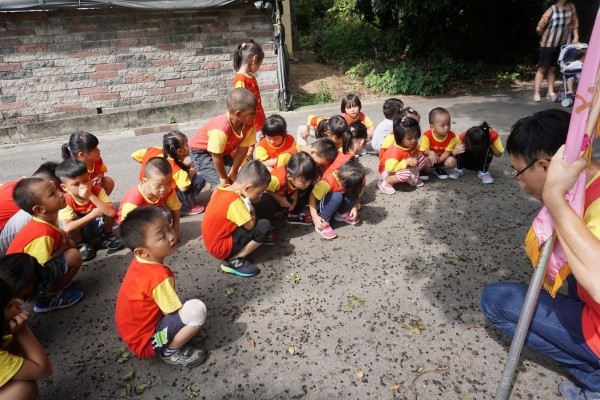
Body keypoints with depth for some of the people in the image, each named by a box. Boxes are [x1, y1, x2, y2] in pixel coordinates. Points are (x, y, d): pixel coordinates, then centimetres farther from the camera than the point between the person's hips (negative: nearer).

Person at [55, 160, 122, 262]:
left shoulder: (97, 190, -21)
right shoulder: (65, 200, -24)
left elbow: (112, 212, -36)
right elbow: (67, 228, -38)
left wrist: (91, 196, -40)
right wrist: (93, 214, -35)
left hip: (98, 227, 1)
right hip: (78, 232, -1)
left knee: (109, 210, -25)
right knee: (73, 218, -31)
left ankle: (106, 236, 2)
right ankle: (81, 244, -4)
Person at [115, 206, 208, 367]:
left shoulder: (139, 262, -3)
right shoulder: (159, 275, -29)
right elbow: (177, 315, -19)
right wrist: (192, 316, -2)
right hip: (146, 342, -9)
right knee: (197, 309, -27)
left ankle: (171, 342, 12)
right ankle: (170, 352, -5)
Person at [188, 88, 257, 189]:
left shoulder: (249, 125, -22)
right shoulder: (221, 129, -41)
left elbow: (243, 149, -13)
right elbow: (216, 156, -31)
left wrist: (233, 172, -10)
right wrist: (223, 178, -19)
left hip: (224, 151, 7)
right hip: (200, 151, -6)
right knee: (222, 184, -15)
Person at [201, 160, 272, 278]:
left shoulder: (221, 190, -1)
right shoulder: (234, 201, -27)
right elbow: (250, 225, -24)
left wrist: (249, 212, 0)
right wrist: (252, 211, -7)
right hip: (221, 248, -9)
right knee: (265, 226, -18)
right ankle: (234, 261, -11)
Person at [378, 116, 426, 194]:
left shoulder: (413, 144, -13)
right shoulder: (396, 151, -36)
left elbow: (416, 152, 11)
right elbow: (390, 168, -40)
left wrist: (415, 156, -14)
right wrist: (407, 162, -35)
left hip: (403, 167, 8)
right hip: (387, 172, -7)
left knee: (421, 158, -6)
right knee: (406, 173, -37)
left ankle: (413, 178, 11)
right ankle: (385, 183, -13)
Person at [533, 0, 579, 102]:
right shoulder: (552, 10, -12)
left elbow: (575, 23, 14)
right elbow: (539, 28, -11)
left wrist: (576, 37, 4)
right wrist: (547, 38, 4)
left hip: (562, 45, 5)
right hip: (548, 45, -5)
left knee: (553, 68, 8)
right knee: (543, 68, -2)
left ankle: (550, 92, 11)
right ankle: (536, 93, -1)